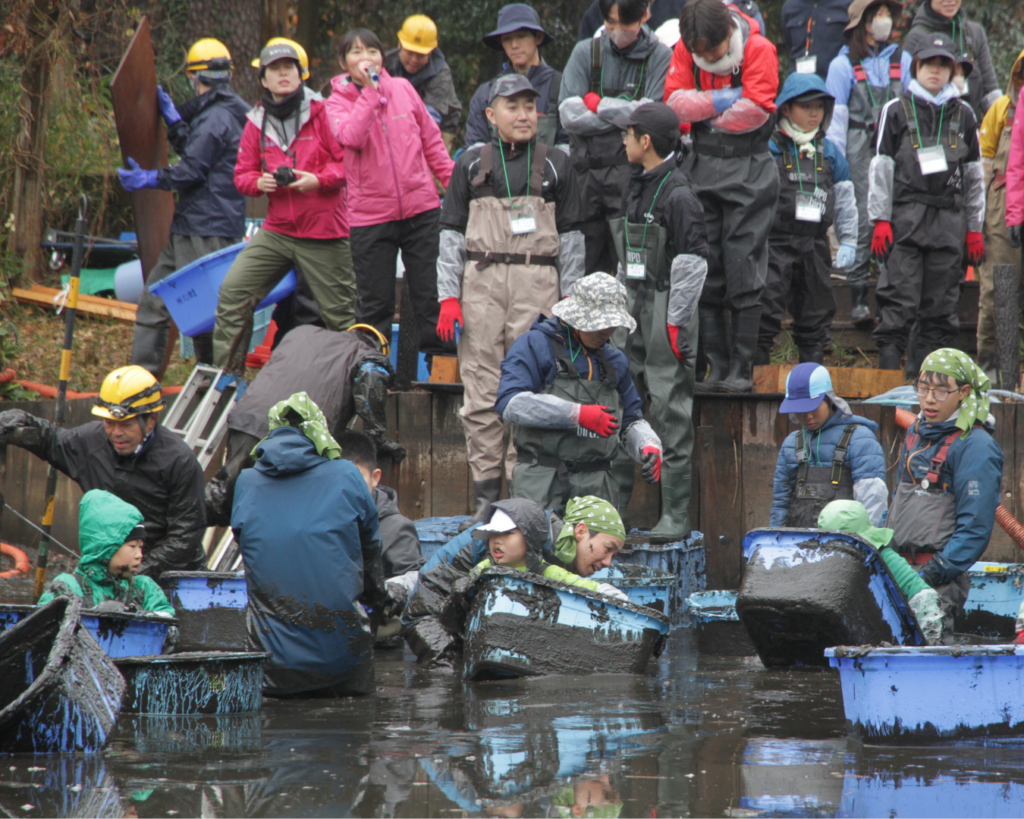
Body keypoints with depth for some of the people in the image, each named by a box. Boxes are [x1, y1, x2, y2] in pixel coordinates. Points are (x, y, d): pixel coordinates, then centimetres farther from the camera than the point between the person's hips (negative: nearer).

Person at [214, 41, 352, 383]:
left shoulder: (322, 113, -5)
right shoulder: (257, 123, 9)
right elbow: (242, 173, 14)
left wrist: (319, 179, -19)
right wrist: (259, 182, -7)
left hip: (323, 234, -4)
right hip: (276, 232, 4)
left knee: (340, 314, 1)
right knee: (233, 291, -6)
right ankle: (228, 374, 3)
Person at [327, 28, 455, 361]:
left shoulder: (402, 89, 6)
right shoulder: (337, 103, 1)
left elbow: (431, 141, 13)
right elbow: (351, 137, -21)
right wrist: (370, 92, -20)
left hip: (421, 208, 2)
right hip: (371, 217, -2)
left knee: (429, 293, 6)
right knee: (375, 302, 3)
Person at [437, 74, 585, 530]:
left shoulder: (554, 166, 11)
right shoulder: (471, 164, 12)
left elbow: (571, 236, 12)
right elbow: (451, 232, 11)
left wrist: (570, 299, 5)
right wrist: (448, 297, 2)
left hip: (537, 282, -1)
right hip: (481, 280, 1)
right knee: (481, 392, -3)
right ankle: (487, 491, 2)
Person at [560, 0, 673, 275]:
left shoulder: (660, 56, 4)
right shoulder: (585, 53, 10)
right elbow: (570, 115, 0)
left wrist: (599, 104, -2)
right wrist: (625, 113, -4)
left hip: (633, 172, -2)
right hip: (587, 171, 3)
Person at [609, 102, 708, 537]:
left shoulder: (678, 195, -14)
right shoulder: (636, 187, 14)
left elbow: (693, 263, -16)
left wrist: (676, 324, -18)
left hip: (667, 308, -9)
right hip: (634, 305, 9)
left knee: (670, 411, -6)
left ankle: (676, 514, -3)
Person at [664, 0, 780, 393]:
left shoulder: (759, 50, -11)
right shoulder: (685, 50, 1)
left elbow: (755, 110, -18)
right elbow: (676, 101, -9)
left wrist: (704, 113, -8)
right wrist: (726, 100, -17)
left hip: (749, 168, -4)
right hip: (703, 165, 4)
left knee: (743, 266, -7)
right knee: (706, 270, 3)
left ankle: (742, 367, -3)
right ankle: (716, 365, 9)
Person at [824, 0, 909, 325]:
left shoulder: (903, 60, 13)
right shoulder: (843, 65, 5)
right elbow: (835, 118, 3)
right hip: (860, 152, -2)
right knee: (862, 223, -7)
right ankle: (858, 298, -2)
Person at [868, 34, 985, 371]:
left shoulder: (963, 115, 13)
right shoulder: (896, 112, 5)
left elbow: (974, 175, 16)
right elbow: (881, 169, 3)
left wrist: (975, 228, 12)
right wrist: (880, 220, -5)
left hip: (950, 219, 3)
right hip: (906, 216, -3)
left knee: (940, 305, 3)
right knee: (899, 301, -9)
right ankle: (888, 373, -11)